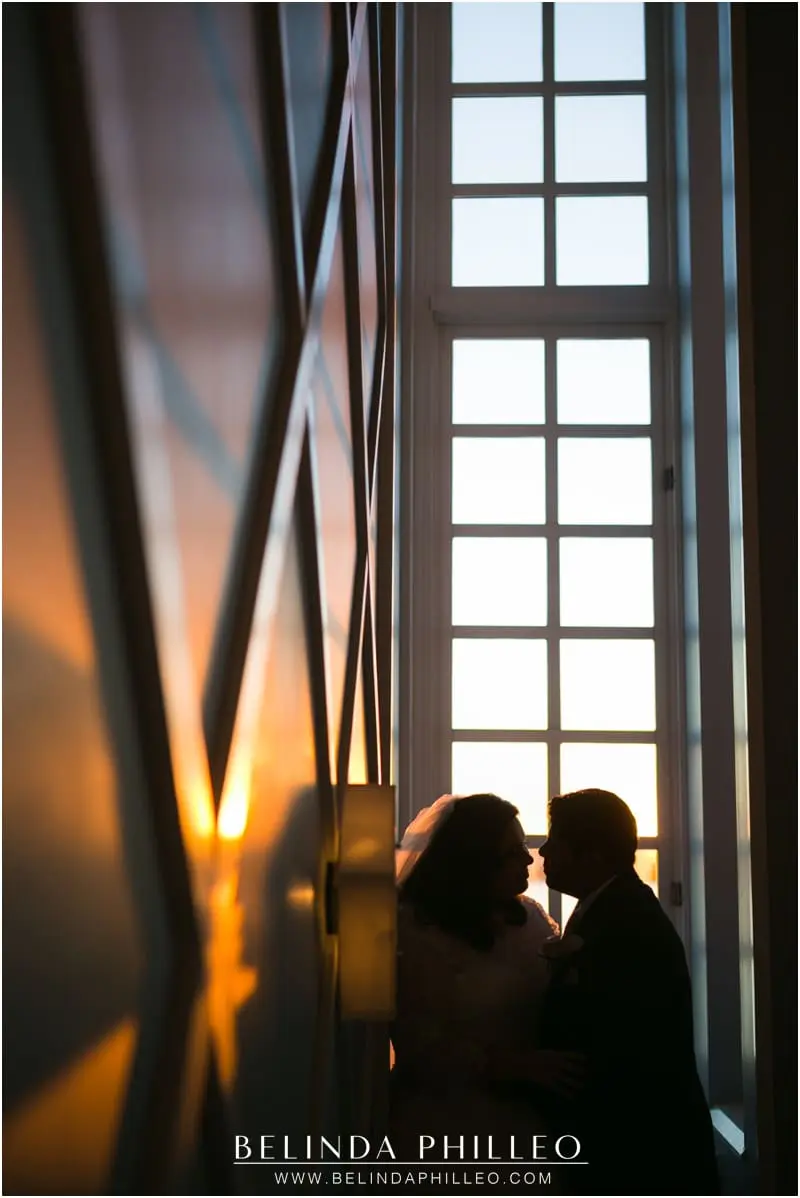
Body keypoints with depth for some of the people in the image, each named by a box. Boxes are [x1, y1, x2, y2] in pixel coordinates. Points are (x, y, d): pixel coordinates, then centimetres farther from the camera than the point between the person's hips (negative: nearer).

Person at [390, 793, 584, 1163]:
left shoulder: (531, 919, 7)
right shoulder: (412, 932, -9)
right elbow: (423, 1046, -16)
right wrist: (519, 1065, -24)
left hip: (520, 1120, 5)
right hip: (444, 1130, -4)